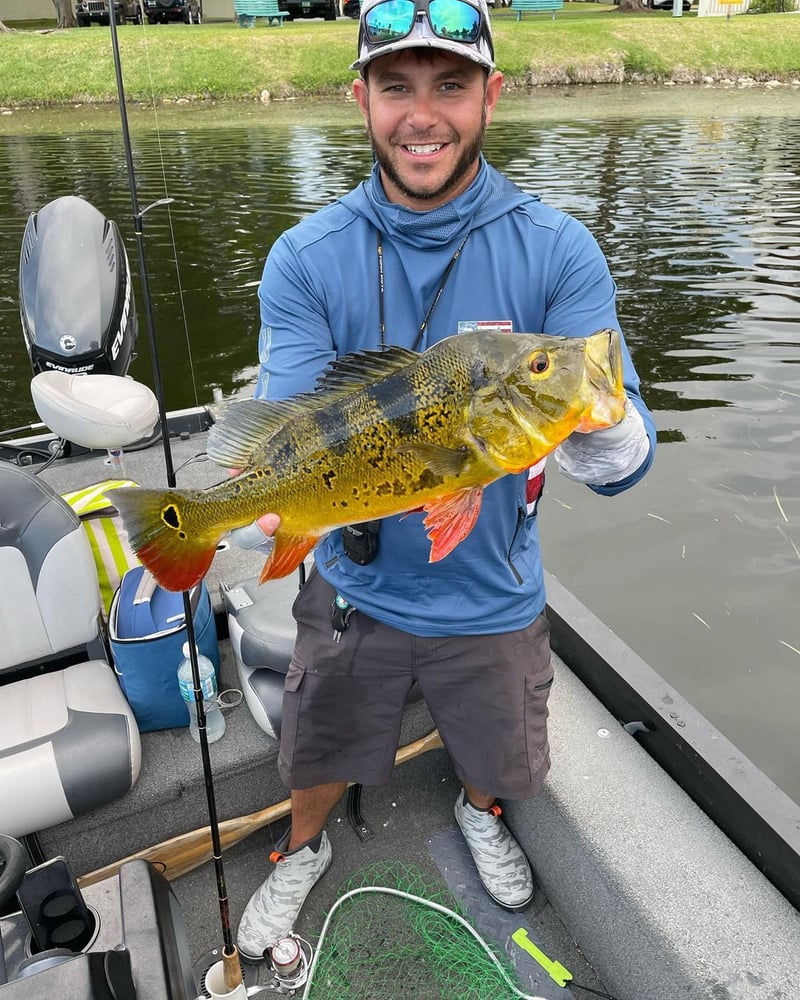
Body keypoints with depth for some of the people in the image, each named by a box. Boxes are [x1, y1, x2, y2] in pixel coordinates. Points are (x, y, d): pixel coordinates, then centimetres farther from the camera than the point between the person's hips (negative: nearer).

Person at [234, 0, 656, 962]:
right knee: (322, 761, 21)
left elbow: (621, 466, -21)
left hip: (493, 595, 1)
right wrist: (259, 508, -40)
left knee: (498, 758, 25)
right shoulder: (306, 259, -13)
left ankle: (479, 813, 64)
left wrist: (597, 420, -44)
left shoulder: (558, 252, -15)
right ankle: (304, 849, 58)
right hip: (356, 587, 0)